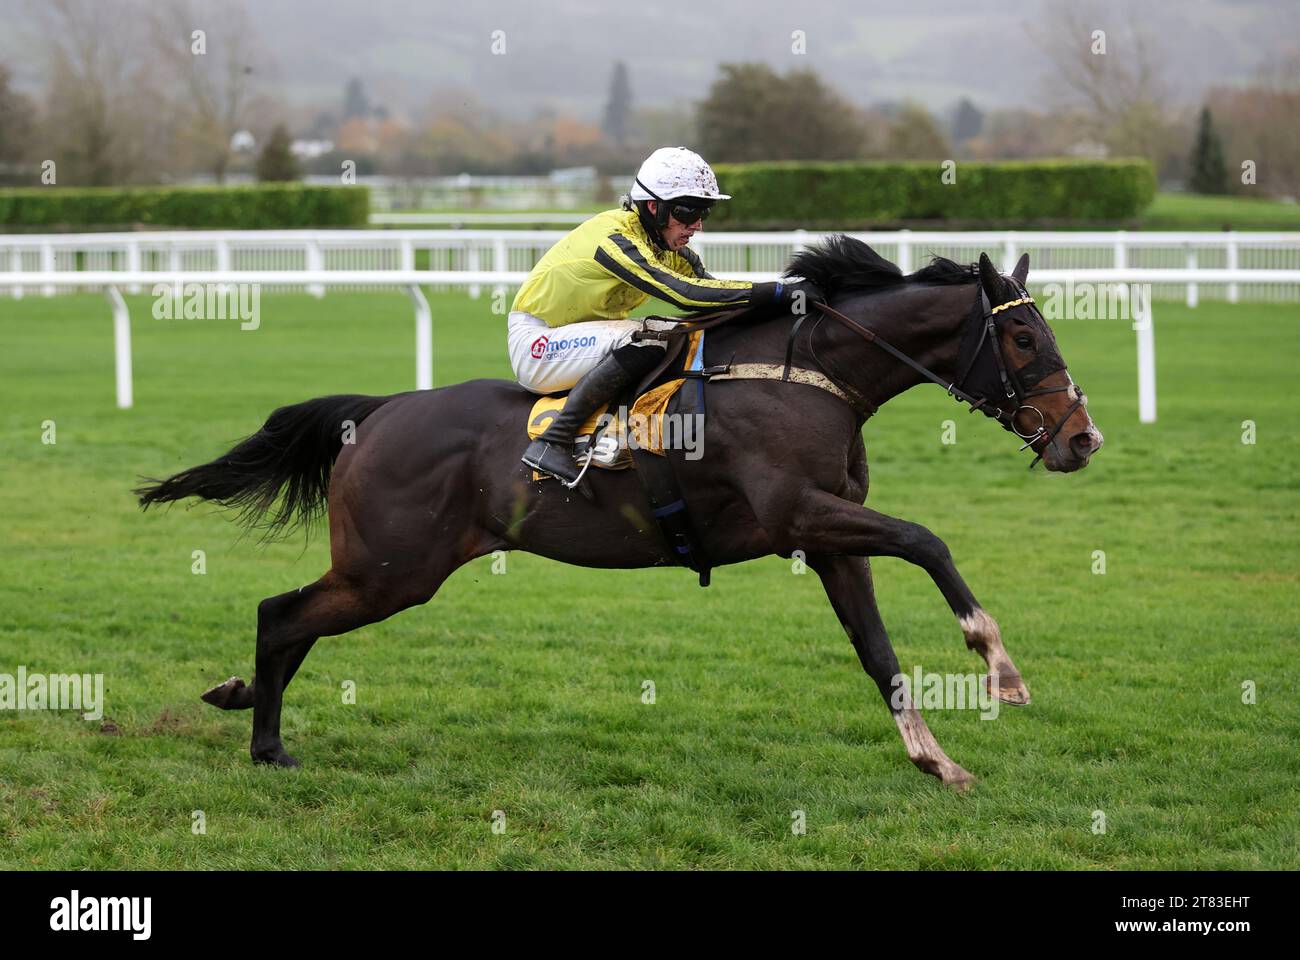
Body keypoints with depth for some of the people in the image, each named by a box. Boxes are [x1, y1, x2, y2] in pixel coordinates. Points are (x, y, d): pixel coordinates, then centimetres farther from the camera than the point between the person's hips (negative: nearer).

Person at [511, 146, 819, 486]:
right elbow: (683, 292, -37)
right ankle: (552, 442, -31)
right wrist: (778, 292, -41)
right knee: (645, 341, -31)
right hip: (536, 343, -9)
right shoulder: (614, 237, -26)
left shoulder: (670, 248, 2)